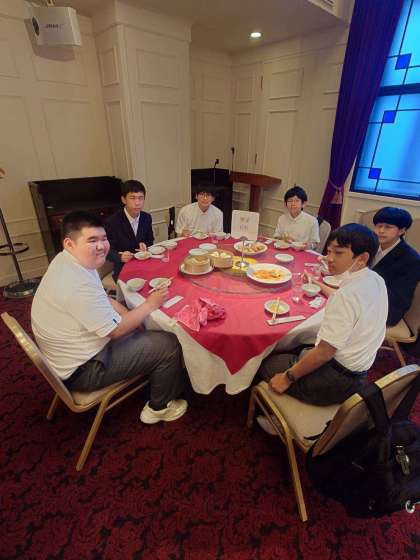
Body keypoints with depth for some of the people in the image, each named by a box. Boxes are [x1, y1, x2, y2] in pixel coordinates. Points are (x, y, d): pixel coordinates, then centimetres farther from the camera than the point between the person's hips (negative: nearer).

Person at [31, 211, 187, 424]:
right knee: (169, 345, -8)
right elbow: (116, 331, -24)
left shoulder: (67, 260, -2)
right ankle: (159, 407, 16)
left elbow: (104, 300, 8)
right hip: (83, 370, -9)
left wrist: (128, 316, -4)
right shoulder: (78, 284, -34)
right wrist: (150, 304, -14)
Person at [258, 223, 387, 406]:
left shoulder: (347, 295, -30)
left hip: (335, 382, -9)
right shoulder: (377, 281, -3)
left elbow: (324, 352, -26)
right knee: (293, 351, 24)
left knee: (267, 364, 7)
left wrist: (288, 377, -15)